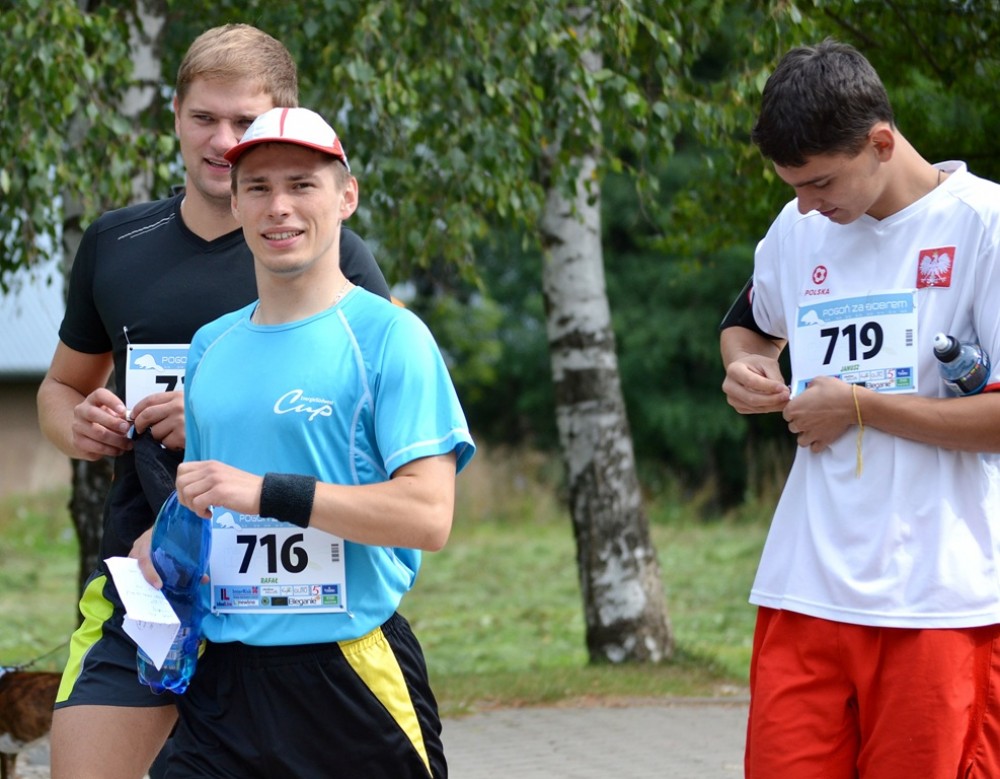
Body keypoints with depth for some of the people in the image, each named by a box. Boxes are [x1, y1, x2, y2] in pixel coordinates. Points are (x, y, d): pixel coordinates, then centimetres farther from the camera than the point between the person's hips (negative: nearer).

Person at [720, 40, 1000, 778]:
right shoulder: (797, 232, 12)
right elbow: (749, 324, 33)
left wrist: (860, 406, -7)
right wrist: (744, 366, 10)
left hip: (940, 599, -5)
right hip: (806, 595, 5)